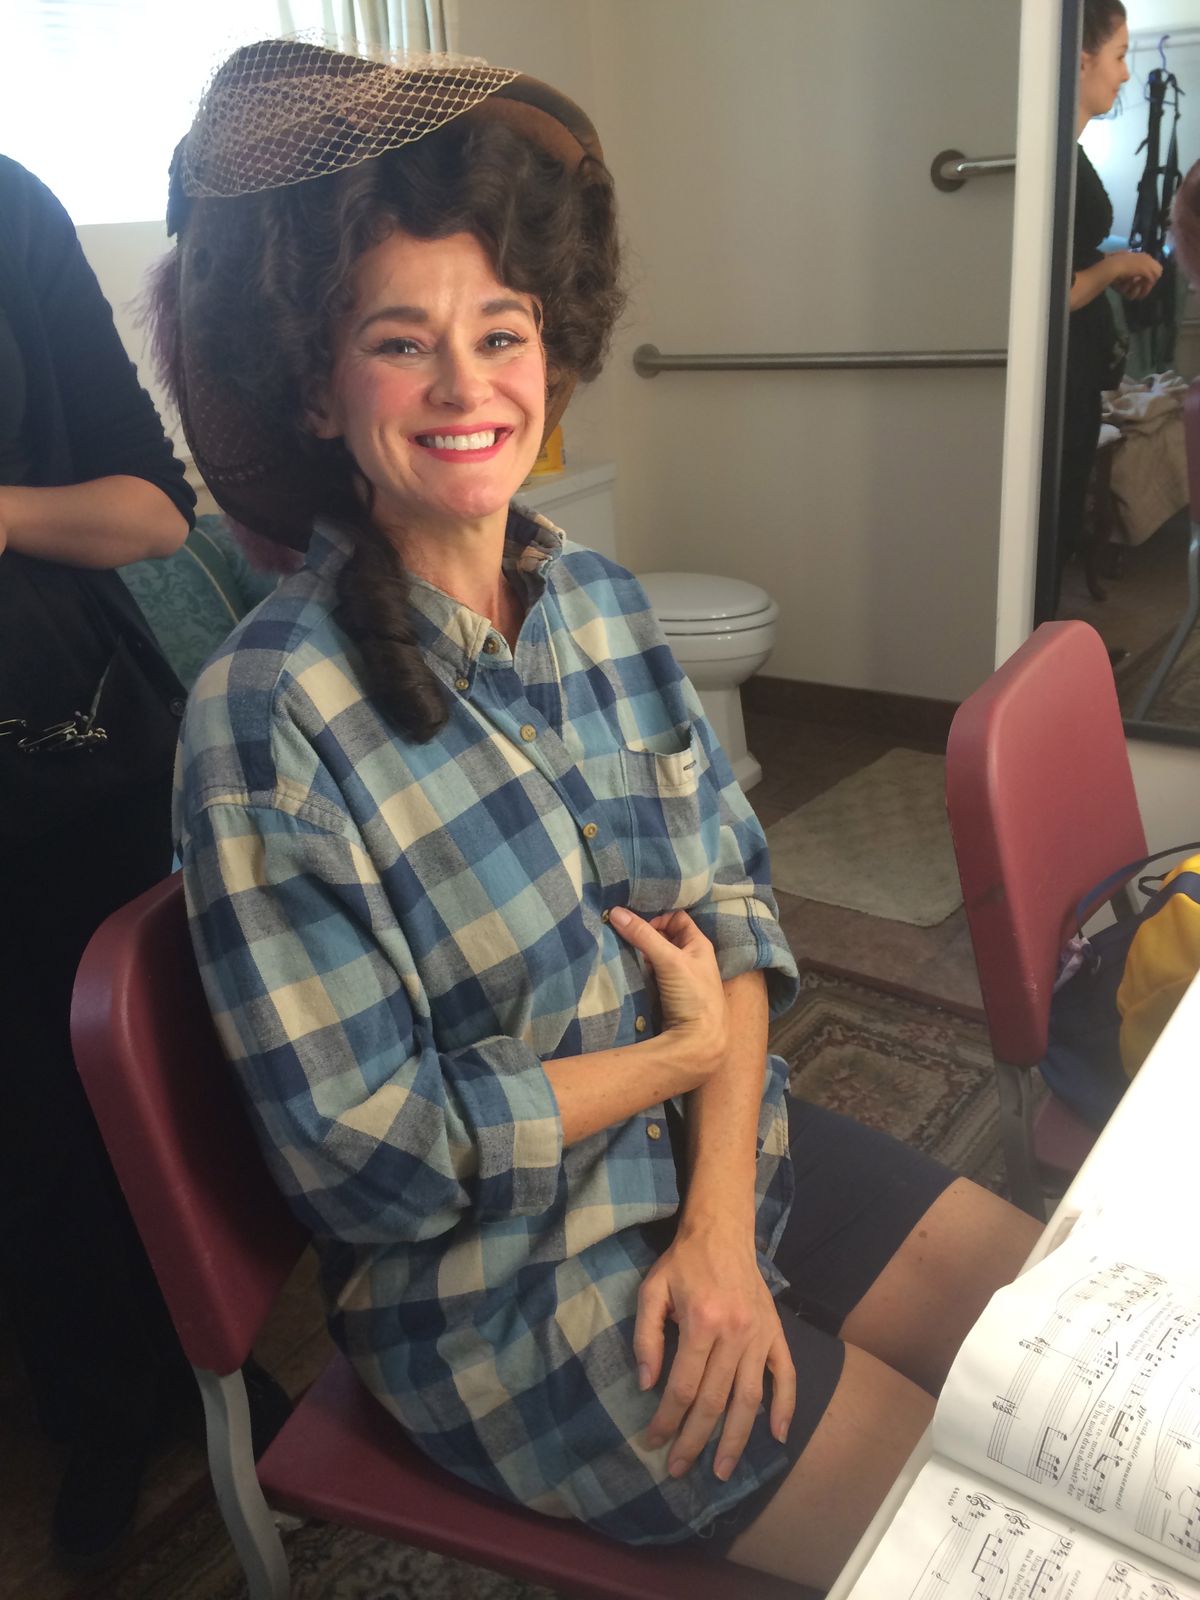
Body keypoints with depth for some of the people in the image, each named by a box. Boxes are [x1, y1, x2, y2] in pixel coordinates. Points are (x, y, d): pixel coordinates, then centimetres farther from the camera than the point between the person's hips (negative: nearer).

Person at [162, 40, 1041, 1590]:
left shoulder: (599, 600, -2)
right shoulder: (271, 716, -22)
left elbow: (732, 897, 0)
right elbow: (374, 1157, -20)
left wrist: (721, 1219, -11)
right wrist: (681, 1050, -13)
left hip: (729, 1157, 6)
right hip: (513, 1287, -6)